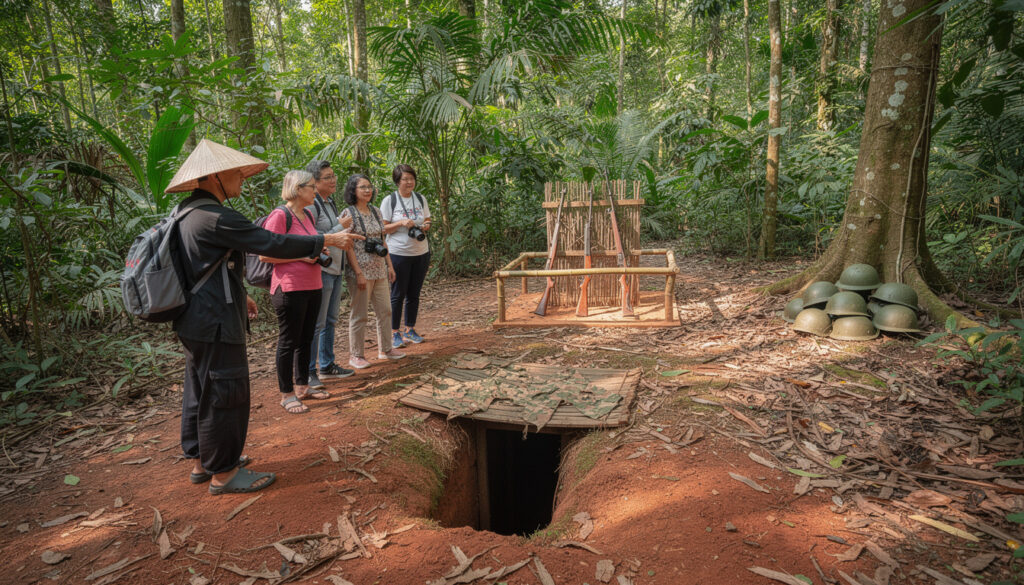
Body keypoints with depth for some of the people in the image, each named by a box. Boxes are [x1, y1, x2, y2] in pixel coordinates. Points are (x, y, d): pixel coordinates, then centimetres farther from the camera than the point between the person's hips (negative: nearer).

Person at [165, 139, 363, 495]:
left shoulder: (189, 213, 11)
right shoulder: (214, 218, -21)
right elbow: (272, 244, -24)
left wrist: (237, 295, 25)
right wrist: (328, 240, -18)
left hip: (195, 321, 11)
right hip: (215, 324, -11)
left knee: (199, 391, 19)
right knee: (224, 394, 0)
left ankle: (200, 462, 33)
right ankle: (223, 474, 13)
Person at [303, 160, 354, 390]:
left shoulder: (330, 202, 13)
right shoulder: (311, 205, -16)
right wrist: (340, 227, -18)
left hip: (335, 269, 9)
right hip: (321, 270, -9)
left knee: (330, 320, 16)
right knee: (316, 323, -4)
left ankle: (327, 365, 27)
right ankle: (308, 372, 5)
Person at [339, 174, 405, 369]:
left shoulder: (376, 211, 12)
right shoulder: (348, 213, -9)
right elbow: (348, 246, -13)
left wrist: (389, 265, 12)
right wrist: (359, 273, -17)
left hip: (379, 269, 7)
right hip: (361, 270, -7)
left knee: (385, 310, 11)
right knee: (359, 314, 0)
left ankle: (385, 349, 25)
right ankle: (355, 355, 12)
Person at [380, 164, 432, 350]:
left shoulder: (421, 199, 8)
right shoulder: (389, 200, -5)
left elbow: (428, 221, 16)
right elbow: (383, 228, -6)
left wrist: (426, 226, -7)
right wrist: (402, 223, -20)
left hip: (421, 252, 4)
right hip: (399, 254, -4)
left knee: (414, 293, 11)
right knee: (398, 294, 2)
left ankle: (410, 330, 24)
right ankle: (395, 333, 13)